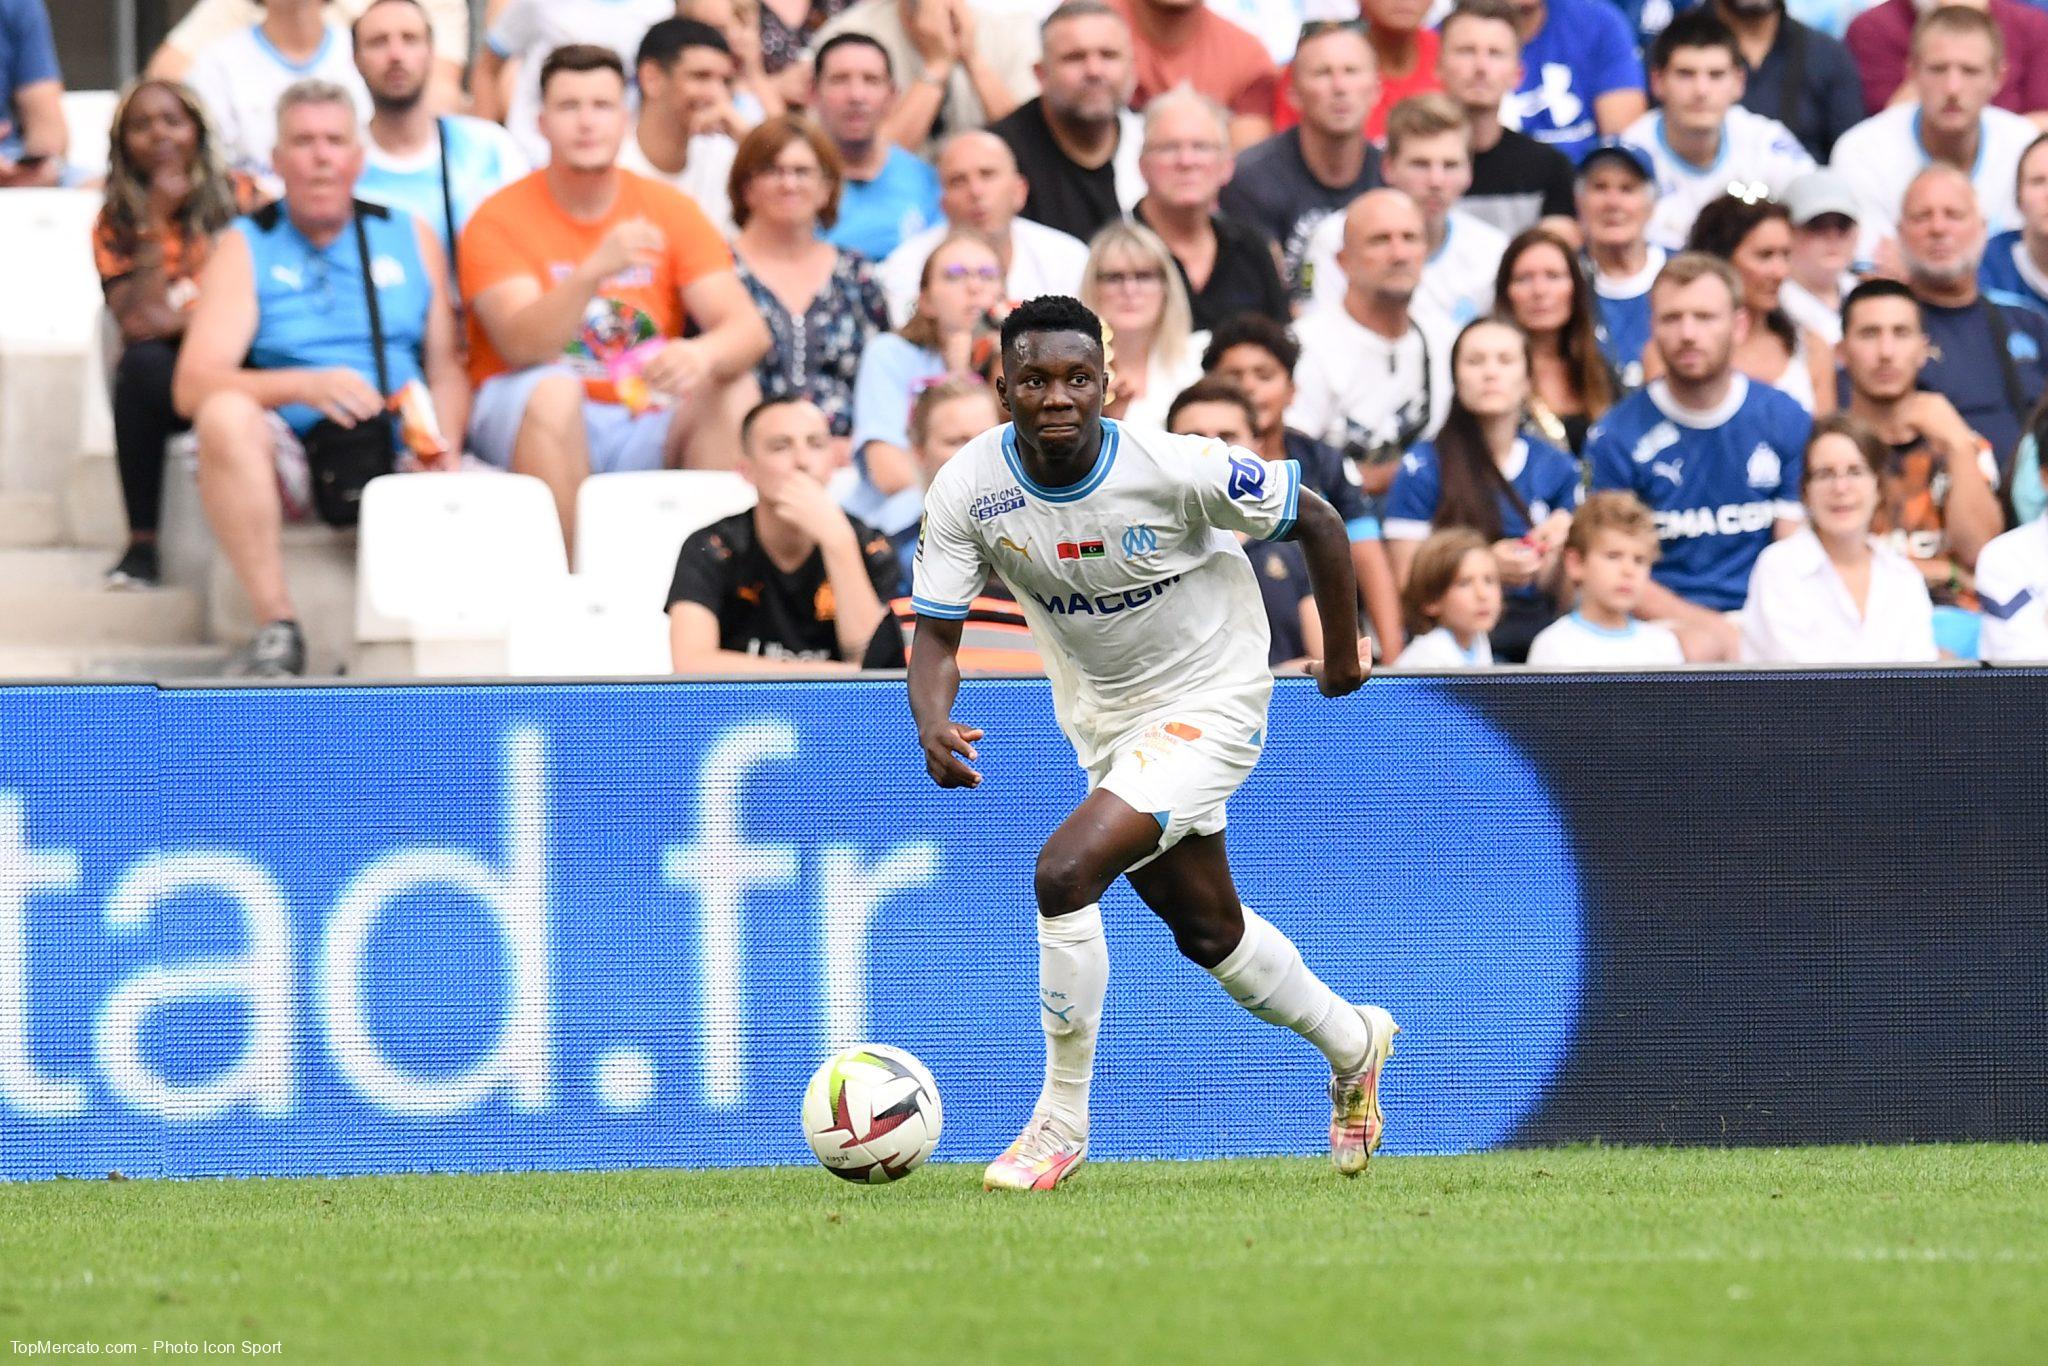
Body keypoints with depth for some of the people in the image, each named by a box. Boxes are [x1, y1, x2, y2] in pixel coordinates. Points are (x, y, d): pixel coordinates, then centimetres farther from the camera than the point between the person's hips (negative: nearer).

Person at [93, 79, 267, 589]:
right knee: (141, 363, -34)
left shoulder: (240, 198, 2)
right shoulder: (116, 223, 3)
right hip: (165, 381, 1)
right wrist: (155, 222, -12)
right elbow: (136, 322, -11)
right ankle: (141, 545, -30)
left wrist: (176, 320, -14)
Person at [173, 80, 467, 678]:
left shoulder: (409, 238, 17)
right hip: (291, 457, -1)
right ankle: (276, 628, -29)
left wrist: (442, 446, -10)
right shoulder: (245, 247, 7)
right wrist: (305, 387, -23)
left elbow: (446, 367, 12)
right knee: (226, 415, -36)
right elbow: (192, 387, -7)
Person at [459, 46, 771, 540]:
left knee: (734, 389, -21)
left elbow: (748, 329, -7)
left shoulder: (669, 211, 4)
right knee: (553, 388, -34)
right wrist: (595, 271, -38)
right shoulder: (501, 218, -5)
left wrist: (704, 354, -32)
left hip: (645, 430, 3)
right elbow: (521, 346, -21)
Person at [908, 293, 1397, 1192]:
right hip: (1102, 717, 6)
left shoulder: (1175, 469, -27)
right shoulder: (967, 490, -17)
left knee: (1065, 872, -24)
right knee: (1205, 930, 20)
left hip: (1211, 702, -6)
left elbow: (1315, 519, -12)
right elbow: (936, 634, -12)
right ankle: (1351, 1044, 49)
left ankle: (1062, 1124, -9)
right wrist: (932, 723, -34)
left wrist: (1342, 654, 0)